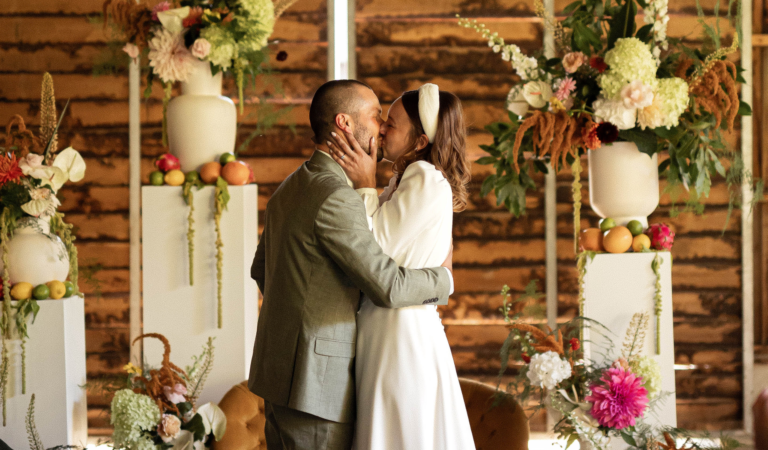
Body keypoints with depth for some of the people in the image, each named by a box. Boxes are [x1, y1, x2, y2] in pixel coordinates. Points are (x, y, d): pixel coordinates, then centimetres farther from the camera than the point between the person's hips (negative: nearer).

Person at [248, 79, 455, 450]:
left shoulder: (290, 188, 13)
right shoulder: (336, 199, -18)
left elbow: (261, 270, 25)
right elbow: (388, 287, -20)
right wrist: (443, 279, -2)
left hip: (278, 370, 10)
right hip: (314, 380, -10)